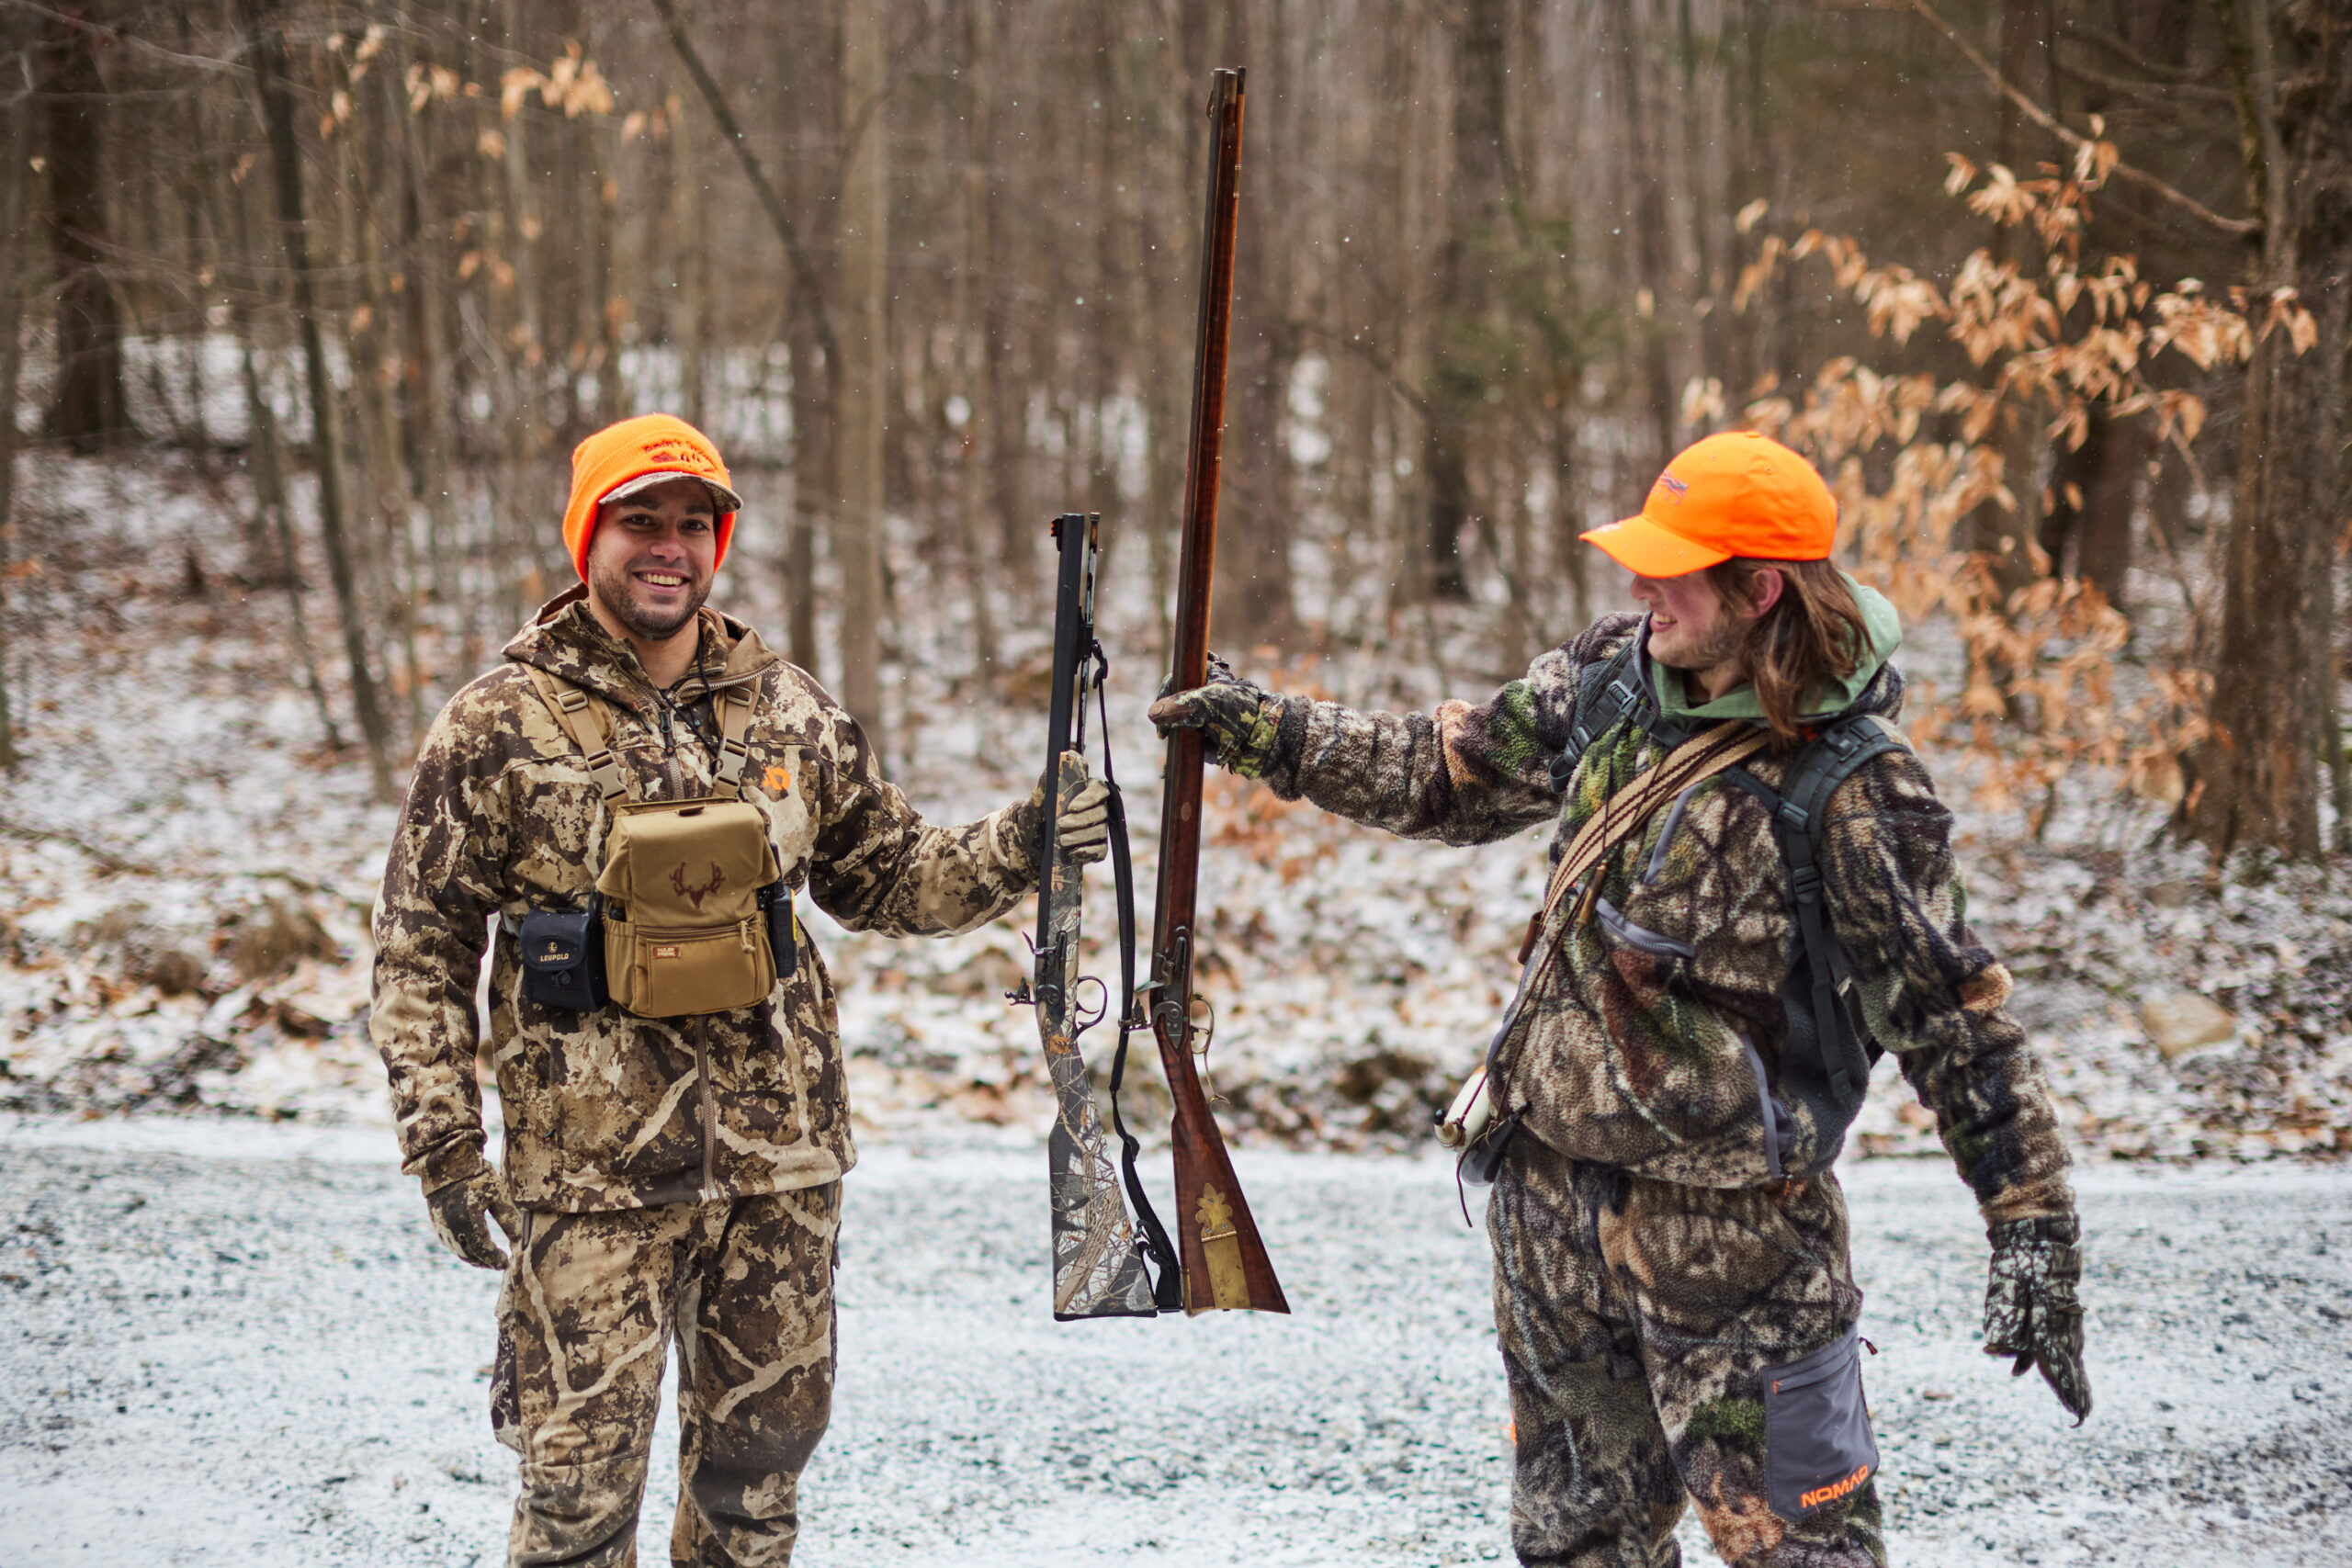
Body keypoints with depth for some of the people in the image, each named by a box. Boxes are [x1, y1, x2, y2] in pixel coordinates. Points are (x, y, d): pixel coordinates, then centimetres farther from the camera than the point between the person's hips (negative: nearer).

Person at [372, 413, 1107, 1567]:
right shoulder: (500, 725, -4)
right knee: (582, 1468, -3)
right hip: (592, 1169, -4)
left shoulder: (788, 710, 7)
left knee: (762, 1446, 13)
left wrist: (1009, 854, -2)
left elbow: (882, 878, 16)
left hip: (779, 1157, 4)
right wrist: (443, 1145, -7)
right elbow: (420, 947, -2)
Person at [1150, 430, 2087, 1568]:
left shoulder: (1851, 788, -18)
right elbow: (1448, 773, 17)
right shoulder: (1612, 675, 0)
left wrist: (2033, 1228, -15)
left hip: (1731, 1225, -7)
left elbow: (1955, 1016, -14)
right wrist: (1272, 735, 12)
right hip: (1550, 1187, 7)